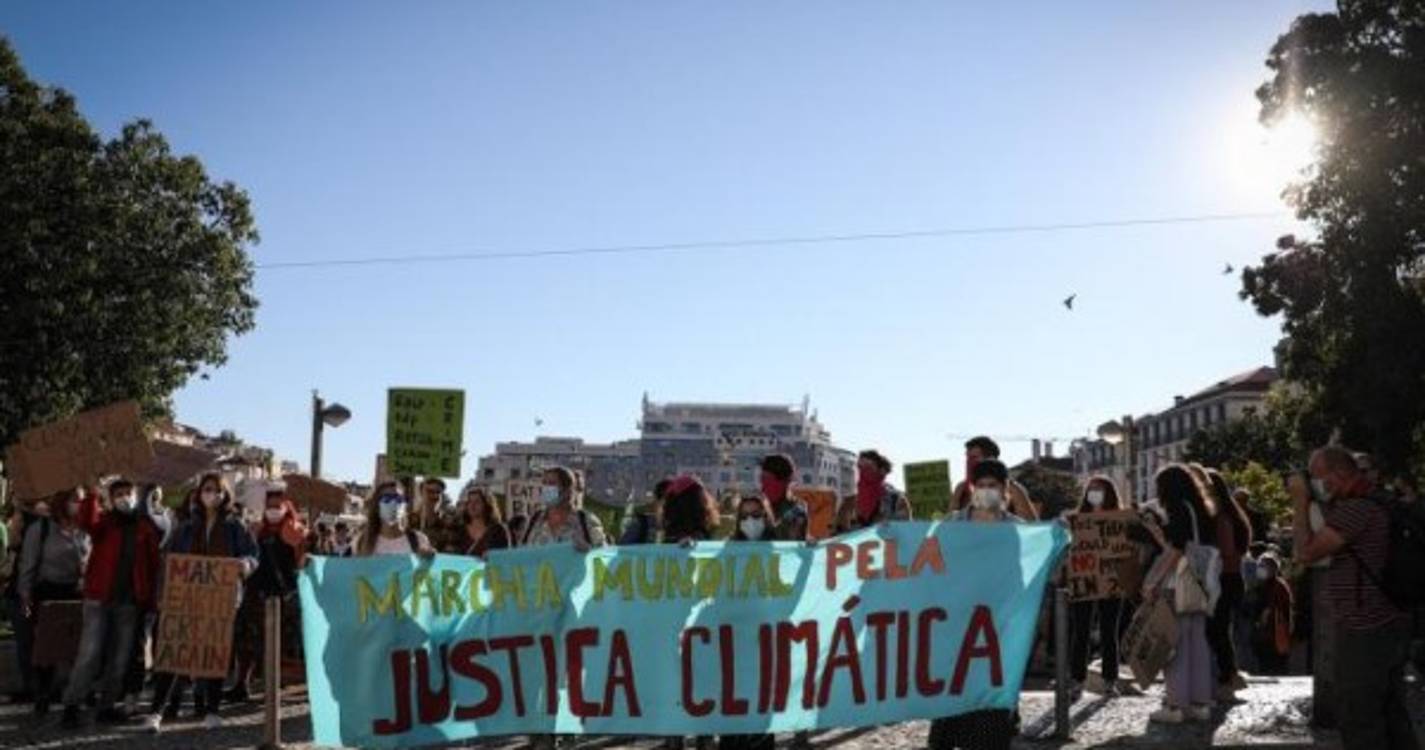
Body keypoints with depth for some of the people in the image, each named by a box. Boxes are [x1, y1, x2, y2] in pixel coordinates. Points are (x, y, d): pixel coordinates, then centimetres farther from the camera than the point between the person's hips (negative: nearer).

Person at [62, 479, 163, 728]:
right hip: (99, 598, -3)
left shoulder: (146, 526, 8)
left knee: (119, 658, 8)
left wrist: (150, 596, 0)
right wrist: (93, 493, -31)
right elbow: (86, 522, -22)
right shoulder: (104, 520, 2)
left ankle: (107, 706, 18)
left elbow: (154, 562, 6)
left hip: (129, 602, 3)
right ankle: (71, 705, 2)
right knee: (89, 654, -7)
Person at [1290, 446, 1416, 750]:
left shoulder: (1356, 508, -19)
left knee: (1359, 721, -4)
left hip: (1366, 633, -10)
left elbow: (1305, 552, -20)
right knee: (1391, 715, 15)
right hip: (1389, 626, 10)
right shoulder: (1375, 502, 14)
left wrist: (1300, 501, -13)